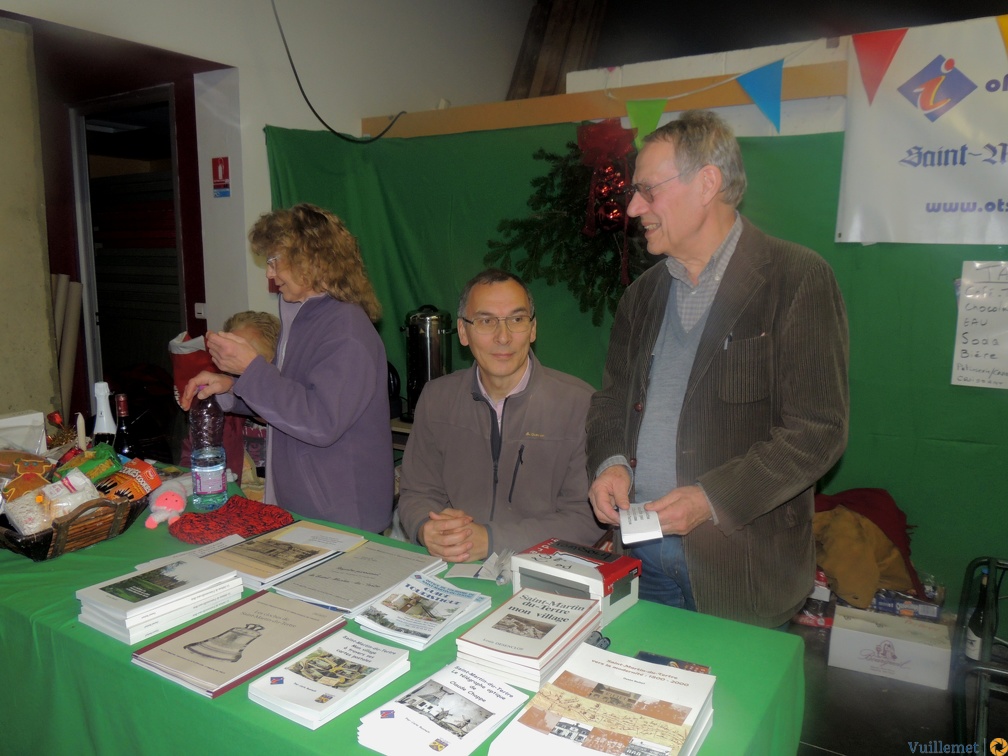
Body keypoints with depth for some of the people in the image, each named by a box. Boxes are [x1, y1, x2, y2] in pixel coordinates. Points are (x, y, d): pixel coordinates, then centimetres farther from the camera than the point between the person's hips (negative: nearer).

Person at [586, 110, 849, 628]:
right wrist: (610, 463, -5)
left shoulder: (797, 278, -9)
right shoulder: (644, 293, 10)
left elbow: (818, 430, -13)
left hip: (739, 562, -4)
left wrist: (712, 498, -21)